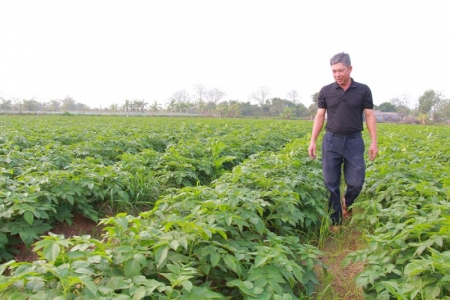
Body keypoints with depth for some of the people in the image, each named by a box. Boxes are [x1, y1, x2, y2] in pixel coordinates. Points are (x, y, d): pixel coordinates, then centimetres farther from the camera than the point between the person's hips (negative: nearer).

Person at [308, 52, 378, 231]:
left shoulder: (363, 90, 2)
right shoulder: (326, 91, 3)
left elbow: (370, 116, 2)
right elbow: (320, 116, 5)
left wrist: (374, 142, -4)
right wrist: (313, 141, 0)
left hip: (354, 141, 0)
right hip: (331, 140, 1)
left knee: (356, 182, -2)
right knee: (331, 183, 1)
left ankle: (347, 203, 32)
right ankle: (335, 221, 15)